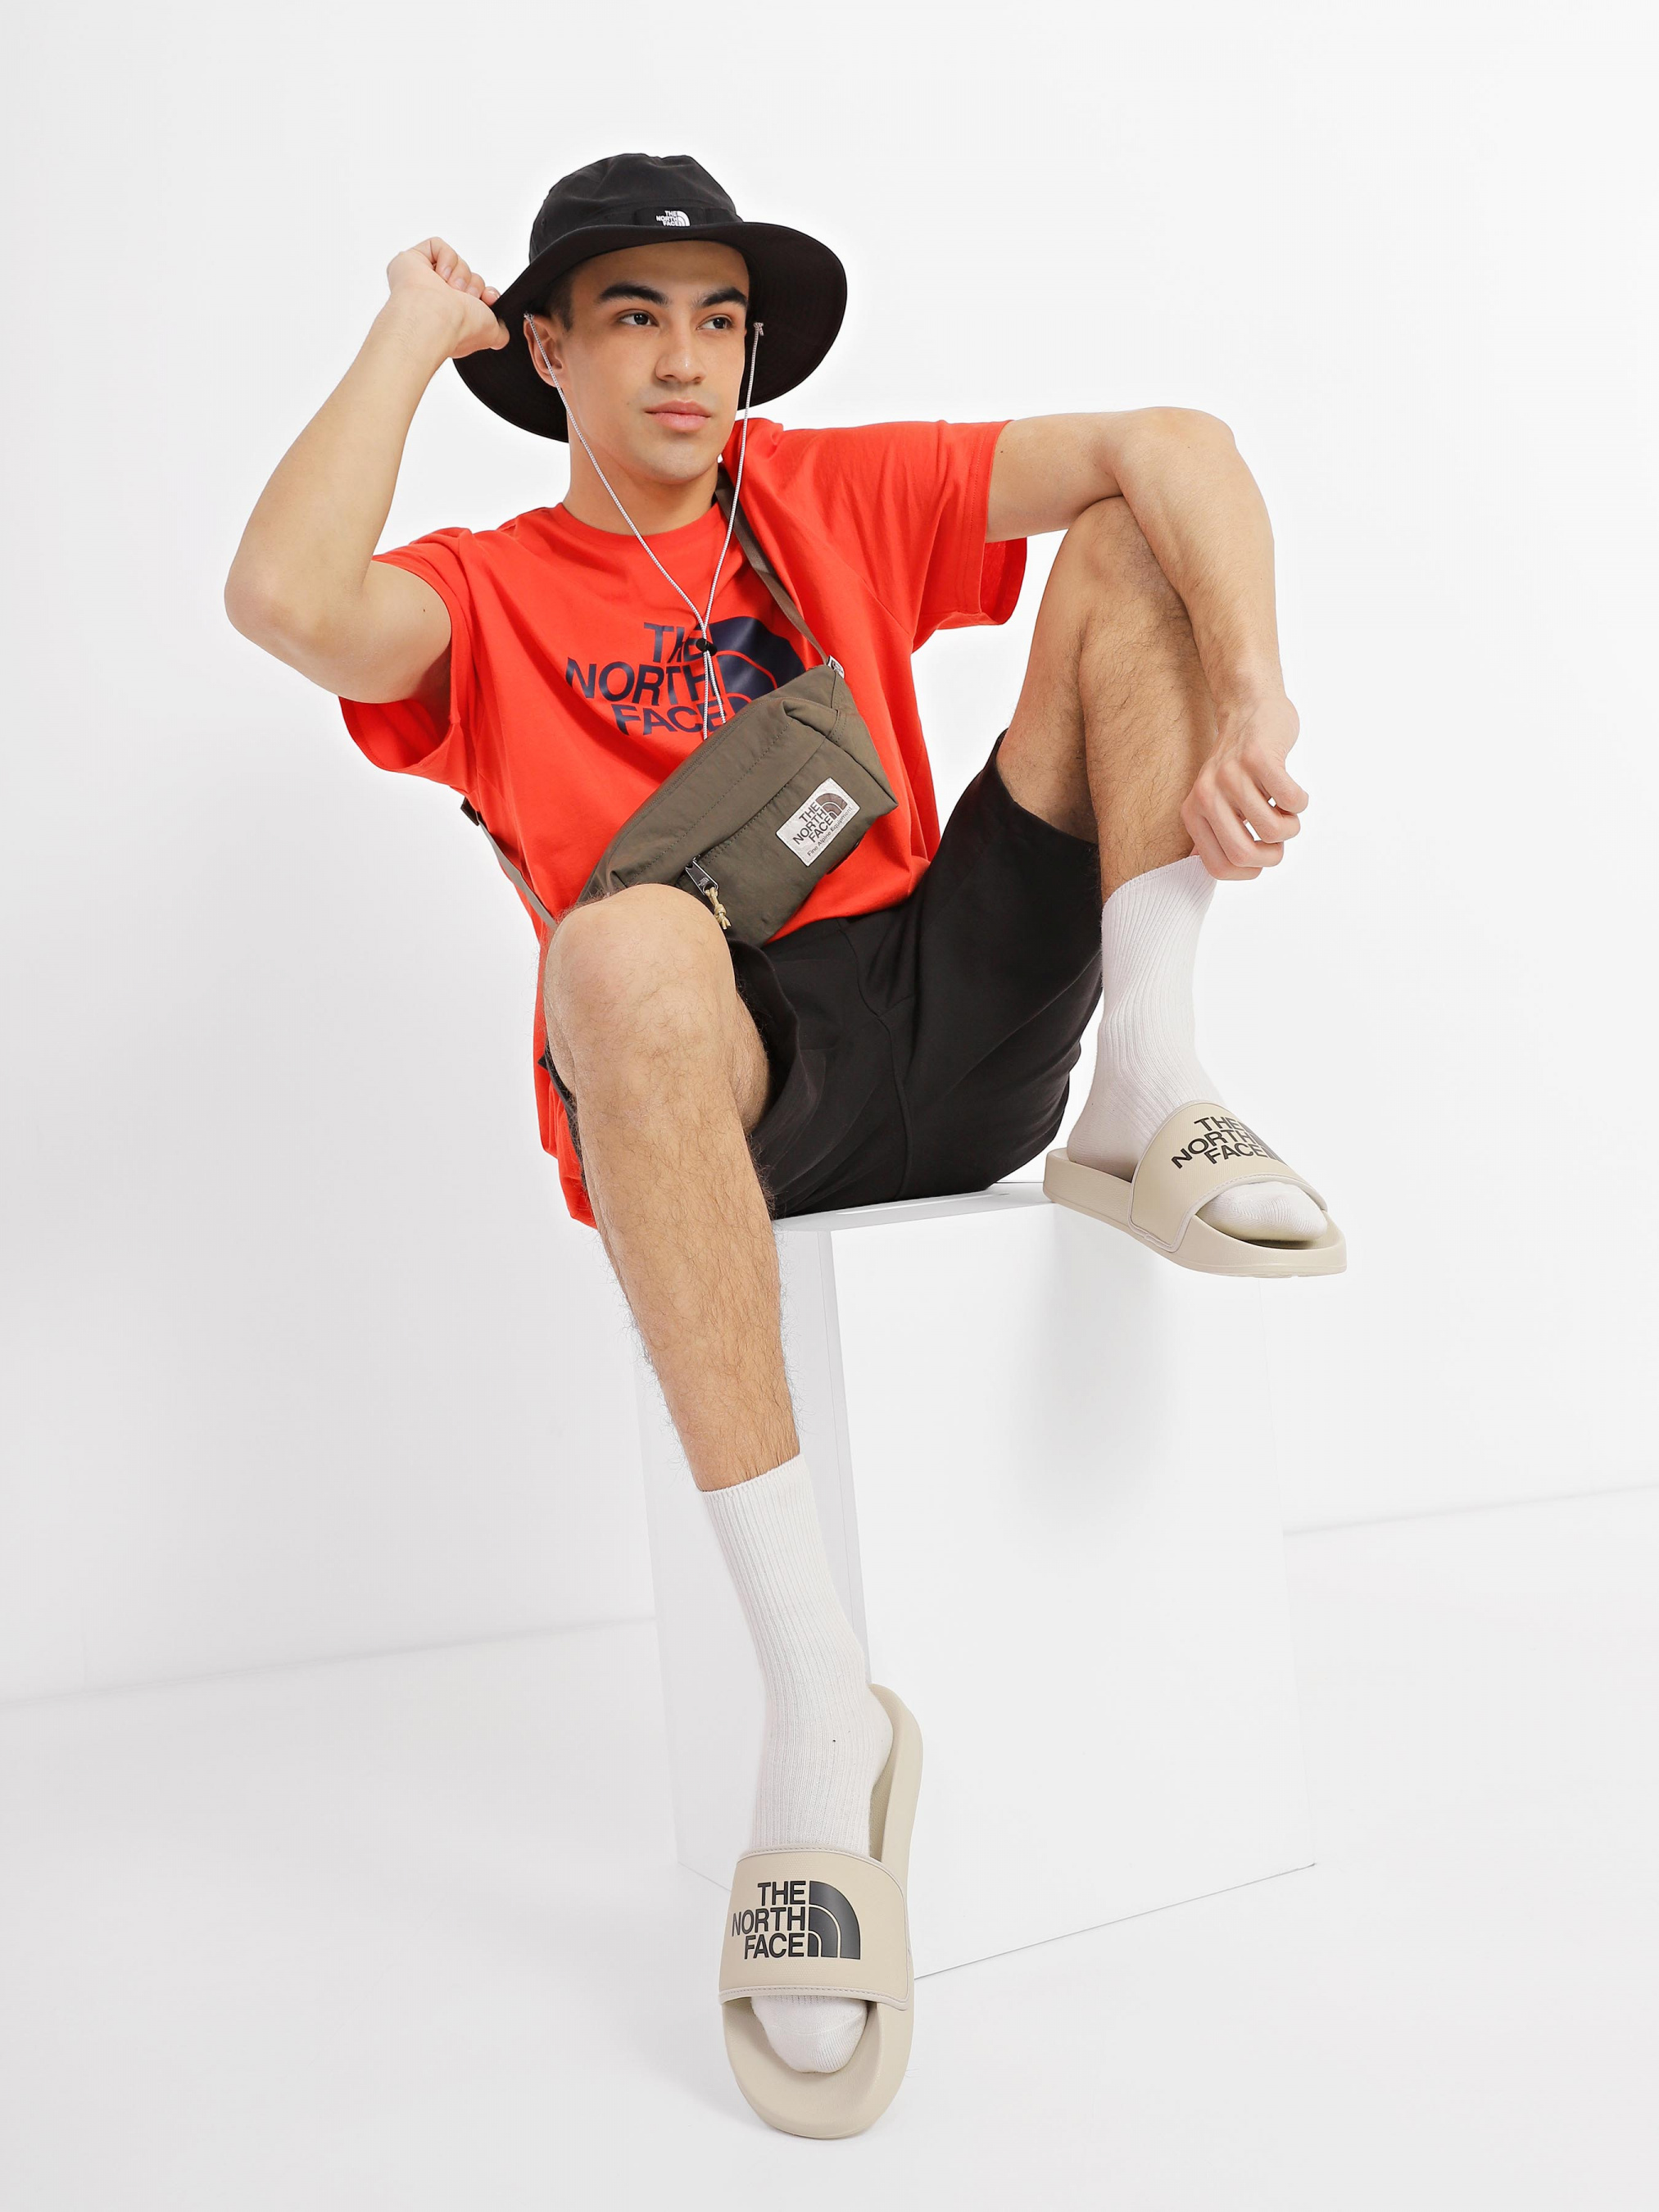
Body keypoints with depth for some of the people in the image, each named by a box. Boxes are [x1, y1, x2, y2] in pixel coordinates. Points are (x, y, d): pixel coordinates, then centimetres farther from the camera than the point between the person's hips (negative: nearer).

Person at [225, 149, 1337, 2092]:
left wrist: (1252, 707, -16)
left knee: (1133, 542, -2)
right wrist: (409, 334, 0)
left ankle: (1145, 1095, -16)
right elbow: (284, 602, -16)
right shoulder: (488, 596, 10)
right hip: (709, 1096, -2)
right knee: (623, 942, -42)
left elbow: (1172, 445, 3)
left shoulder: (837, 498, 15)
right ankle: (814, 1685, -38)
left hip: (958, 1028, 3)